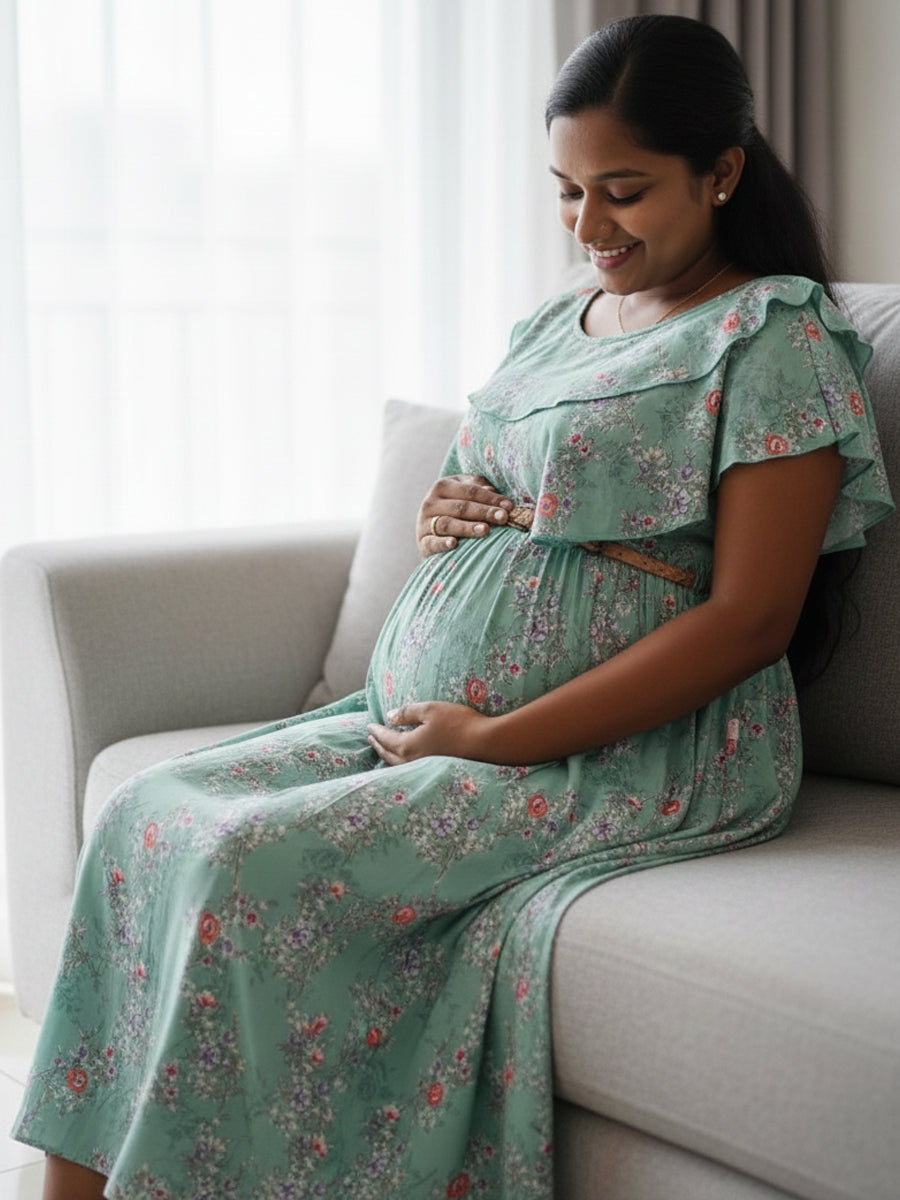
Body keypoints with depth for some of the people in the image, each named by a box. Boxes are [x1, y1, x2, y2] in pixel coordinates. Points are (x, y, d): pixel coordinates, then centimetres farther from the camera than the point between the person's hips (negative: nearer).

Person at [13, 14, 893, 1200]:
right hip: (420, 712, 8)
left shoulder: (775, 337, -6)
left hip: (630, 750, -8)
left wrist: (495, 739, -17)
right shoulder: (554, 322, 18)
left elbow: (750, 618, -14)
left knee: (259, 861, -25)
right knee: (148, 816, -9)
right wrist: (441, 518, 3)